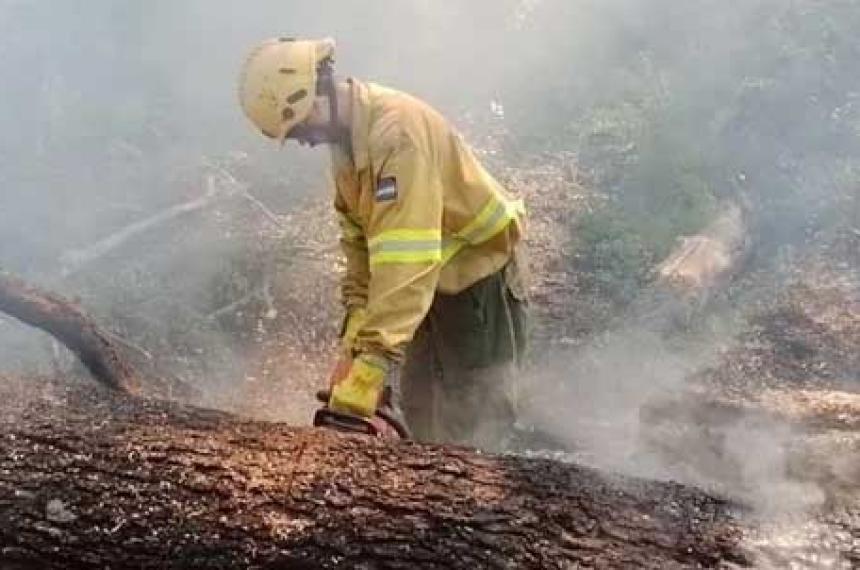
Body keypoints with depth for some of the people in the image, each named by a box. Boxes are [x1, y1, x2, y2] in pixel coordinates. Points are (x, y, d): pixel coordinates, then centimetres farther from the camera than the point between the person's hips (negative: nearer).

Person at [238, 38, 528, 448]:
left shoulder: (396, 129, -30)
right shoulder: (347, 140, 0)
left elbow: (404, 262, -38)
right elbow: (358, 241, 2)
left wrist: (371, 364, -41)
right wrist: (354, 342, -6)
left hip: (481, 281, -9)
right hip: (433, 287, 9)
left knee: (469, 433, -6)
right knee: (419, 411, 14)